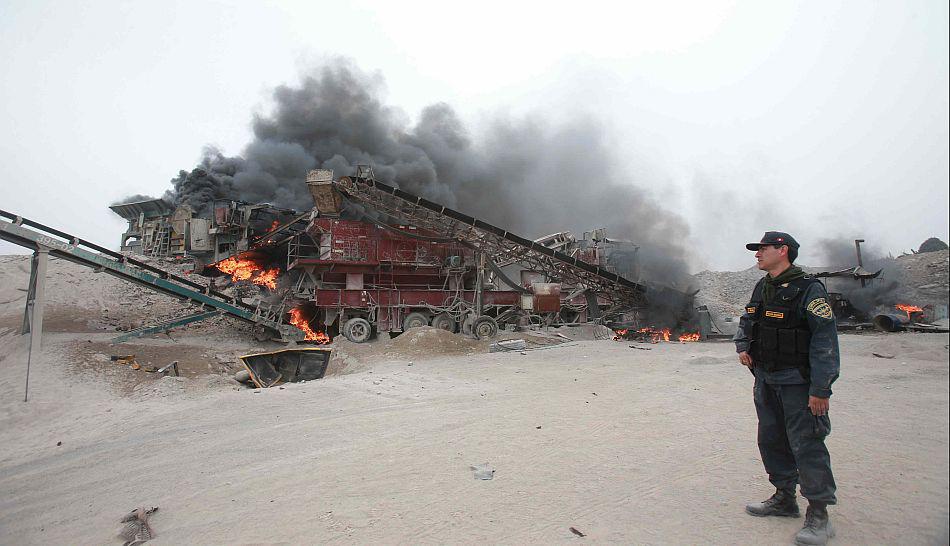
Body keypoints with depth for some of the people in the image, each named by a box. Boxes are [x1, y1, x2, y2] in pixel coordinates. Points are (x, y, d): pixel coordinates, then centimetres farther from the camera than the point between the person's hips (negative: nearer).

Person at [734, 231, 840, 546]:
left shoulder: (808, 289, -14)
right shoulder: (762, 288, 10)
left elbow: (825, 340, -18)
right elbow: (746, 322, 24)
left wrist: (820, 389, -20)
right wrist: (742, 346, 4)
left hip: (797, 382, -8)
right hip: (765, 379, 8)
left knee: (805, 445, -6)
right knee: (771, 440, 14)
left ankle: (818, 515, 5)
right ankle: (784, 499, 28)